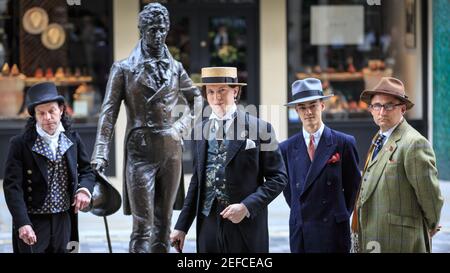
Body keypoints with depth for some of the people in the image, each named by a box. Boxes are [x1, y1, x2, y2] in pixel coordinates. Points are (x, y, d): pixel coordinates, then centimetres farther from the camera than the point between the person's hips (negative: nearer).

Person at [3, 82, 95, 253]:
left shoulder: (73, 140, 5)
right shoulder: (20, 144, -8)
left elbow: (86, 171, 18)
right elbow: (12, 186, -12)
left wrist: (84, 189, -6)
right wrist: (22, 224, -23)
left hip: (63, 220, 4)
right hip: (32, 222, -4)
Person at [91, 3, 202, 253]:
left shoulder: (175, 68, 11)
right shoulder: (124, 68, 1)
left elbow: (197, 99, 25)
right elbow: (109, 111, -4)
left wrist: (183, 125, 7)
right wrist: (101, 154, -13)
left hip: (171, 150, 4)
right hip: (140, 150, -4)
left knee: (164, 223, 6)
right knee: (143, 225, -10)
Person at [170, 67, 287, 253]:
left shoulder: (260, 129, -2)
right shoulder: (199, 131, 11)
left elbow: (278, 177, -3)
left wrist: (246, 206, -15)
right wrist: (182, 227, 11)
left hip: (247, 226, -3)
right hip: (208, 225, 3)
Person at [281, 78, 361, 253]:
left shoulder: (344, 143, -2)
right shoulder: (287, 148, 6)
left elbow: (353, 185, 6)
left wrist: (340, 215, 8)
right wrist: (301, 213, 9)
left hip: (333, 233, -2)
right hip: (299, 235, 2)